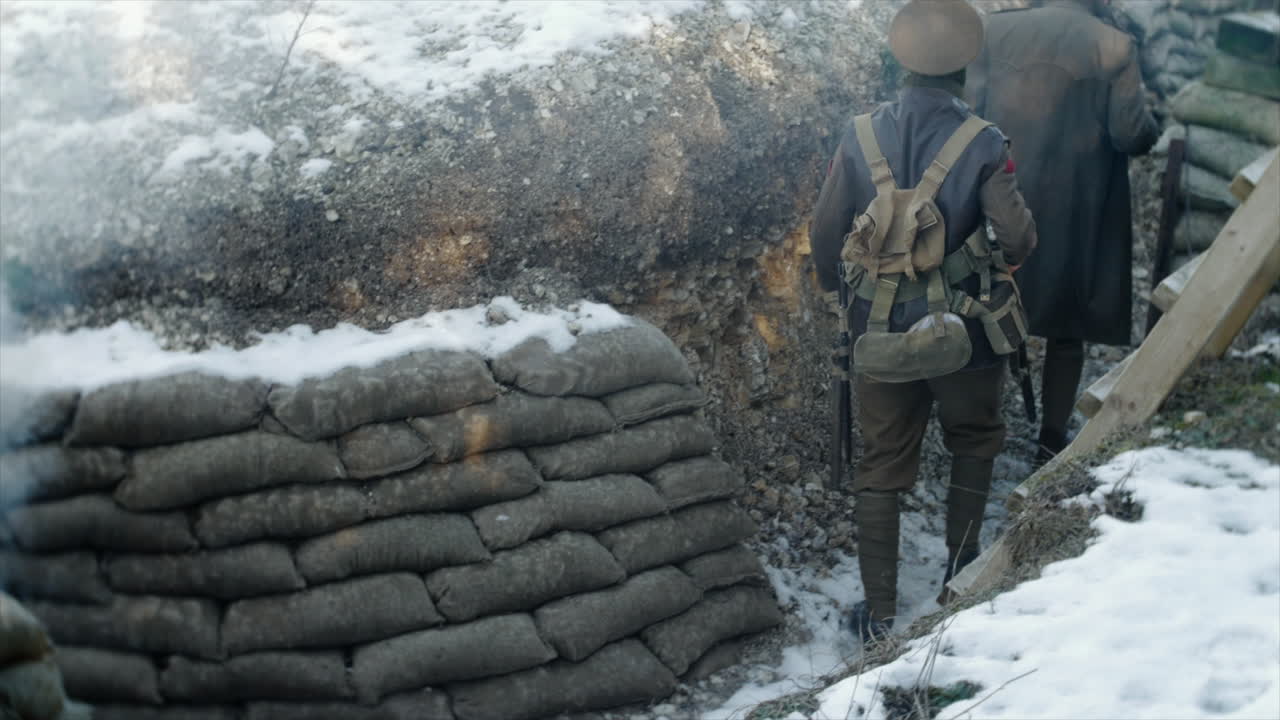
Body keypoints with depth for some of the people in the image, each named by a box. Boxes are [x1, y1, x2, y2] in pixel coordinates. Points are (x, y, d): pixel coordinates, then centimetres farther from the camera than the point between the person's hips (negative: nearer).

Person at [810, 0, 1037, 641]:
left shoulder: (861, 136, -7)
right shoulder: (982, 143, -16)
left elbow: (826, 232, -2)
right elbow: (1016, 238, -16)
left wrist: (836, 286, 17)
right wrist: (1004, 258, 8)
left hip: (879, 331, 2)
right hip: (963, 331, -2)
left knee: (881, 467, 11)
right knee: (974, 442, 25)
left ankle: (879, 614, 14)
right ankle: (961, 569, 33)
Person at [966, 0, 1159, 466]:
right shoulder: (1114, 47, -9)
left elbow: (969, 112, -5)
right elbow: (1130, 135, -12)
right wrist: (1150, 123, 10)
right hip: (1076, 215, -2)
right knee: (1067, 330, 13)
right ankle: (1051, 445, 17)